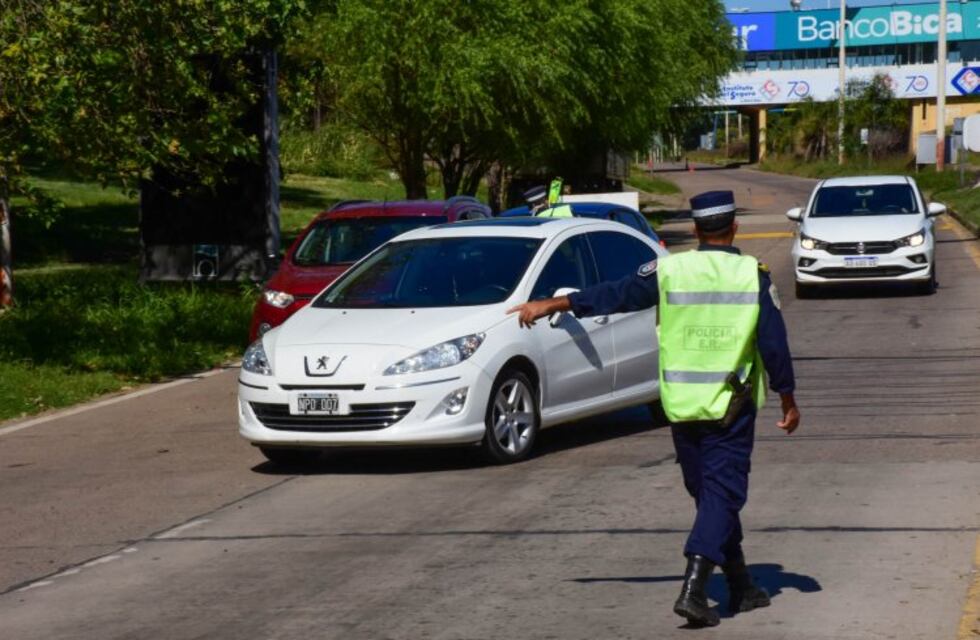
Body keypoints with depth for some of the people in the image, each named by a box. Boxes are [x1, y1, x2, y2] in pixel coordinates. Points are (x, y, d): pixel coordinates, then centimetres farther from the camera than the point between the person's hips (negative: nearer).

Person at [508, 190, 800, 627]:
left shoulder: (669, 271, -3)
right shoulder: (753, 275, -5)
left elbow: (614, 295, 0)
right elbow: (774, 343, -4)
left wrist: (551, 305, 10)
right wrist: (788, 400, 7)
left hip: (681, 405, 3)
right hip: (731, 406, -2)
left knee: (710, 493, 15)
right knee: (722, 495, -2)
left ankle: (741, 588, 25)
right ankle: (693, 589, -18)